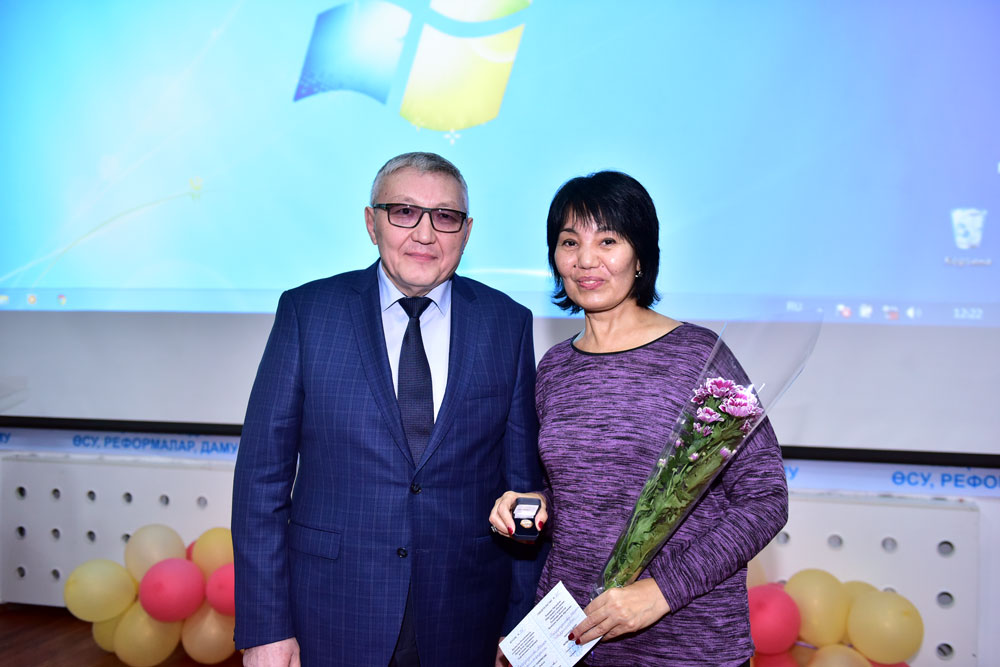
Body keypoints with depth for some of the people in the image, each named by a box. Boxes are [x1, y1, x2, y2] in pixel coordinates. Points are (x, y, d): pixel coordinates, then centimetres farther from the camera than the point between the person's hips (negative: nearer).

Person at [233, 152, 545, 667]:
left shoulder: (507, 324, 0)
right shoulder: (307, 311, -3)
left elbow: (523, 479, 2)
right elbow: (262, 473, -4)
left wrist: (520, 625, 1)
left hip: (464, 624, 1)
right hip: (332, 619, 0)